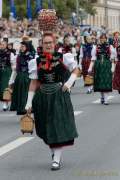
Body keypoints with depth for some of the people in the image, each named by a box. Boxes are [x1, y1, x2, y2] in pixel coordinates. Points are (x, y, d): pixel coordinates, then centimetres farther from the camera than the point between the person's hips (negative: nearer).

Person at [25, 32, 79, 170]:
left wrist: (69, 82, -8)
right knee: (47, 129, 10)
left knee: (59, 127, -7)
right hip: (43, 97, 2)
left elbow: (76, 70, 9)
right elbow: (34, 82, 4)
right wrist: (29, 102, 1)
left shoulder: (62, 58, -1)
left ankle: (56, 159, -5)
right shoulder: (37, 62, 2)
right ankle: (54, 153, 33)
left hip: (59, 96, -2)